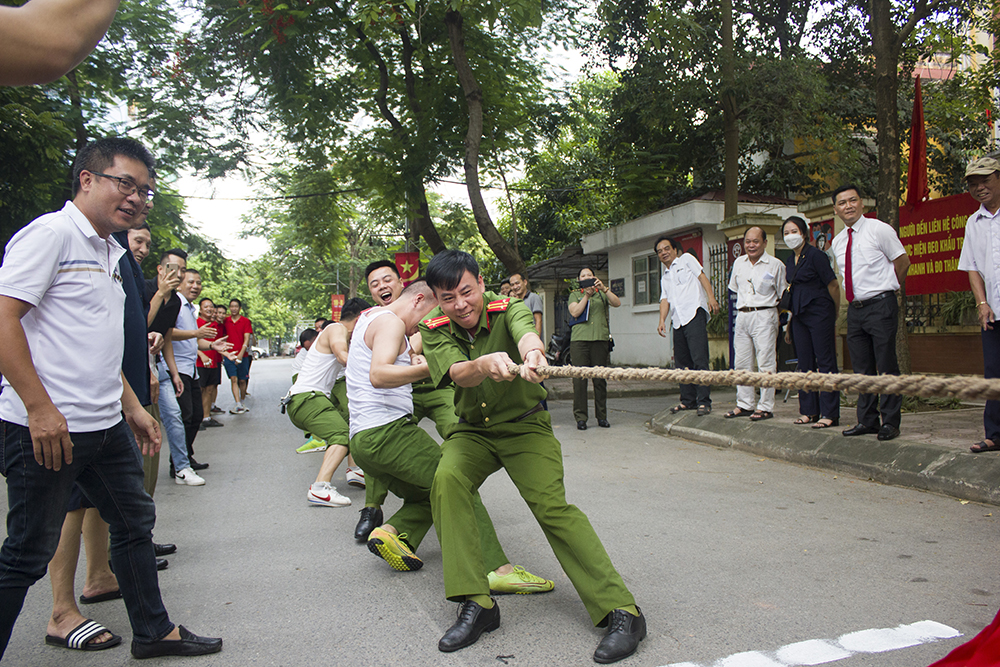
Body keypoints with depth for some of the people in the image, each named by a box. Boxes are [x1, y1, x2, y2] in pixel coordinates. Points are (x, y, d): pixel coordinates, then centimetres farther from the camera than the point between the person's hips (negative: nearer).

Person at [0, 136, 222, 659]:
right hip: (48, 425, -9)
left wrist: (133, 407, 22)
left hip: (106, 424, 9)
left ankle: (153, 631, 30)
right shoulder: (50, 233, -10)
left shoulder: (110, 252, 17)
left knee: (134, 522, 16)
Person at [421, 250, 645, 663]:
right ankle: (476, 605, -20)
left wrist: (532, 353, -67)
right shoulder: (434, 331, -10)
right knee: (446, 480, -27)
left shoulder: (507, 310, -17)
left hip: (524, 426, -2)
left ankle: (622, 612, -15)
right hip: (472, 431, 3)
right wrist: (484, 364, -54)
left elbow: (525, 333, -42)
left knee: (552, 506, -21)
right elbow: (458, 373, -29)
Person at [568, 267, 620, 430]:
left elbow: (617, 303, 0)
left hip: (600, 338, 1)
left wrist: (604, 289, -12)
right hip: (579, 339, -1)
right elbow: (575, 312, -1)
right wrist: (587, 295, -8)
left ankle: (602, 416, 9)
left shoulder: (602, 294, 17)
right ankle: (580, 417, -1)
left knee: (600, 379, 0)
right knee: (579, 379, -6)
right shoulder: (575, 295, 17)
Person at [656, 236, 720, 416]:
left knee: (699, 359, -14)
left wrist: (711, 298, -14)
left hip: (694, 313, -7)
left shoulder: (686, 259, 12)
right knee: (682, 362, 6)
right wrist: (662, 320, -2)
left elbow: (702, 276, 1)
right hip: (677, 321, 7)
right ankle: (688, 400, 15)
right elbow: (665, 300, 16)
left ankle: (704, 401, -14)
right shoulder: (665, 278, 27)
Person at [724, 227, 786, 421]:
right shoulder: (739, 263, 13)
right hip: (742, 316, 5)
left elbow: (783, 295, 3)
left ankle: (765, 407, 0)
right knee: (742, 362, 7)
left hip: (764, 315, -5)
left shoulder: (775, 265, -2)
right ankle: (744, 404, 16)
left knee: (765, 363, -6)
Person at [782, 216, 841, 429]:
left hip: (819, 313, -8)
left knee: (825, 362, -5)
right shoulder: (790, 261, 15)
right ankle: (809, 410, 16)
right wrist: (789, 323, 17)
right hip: (799, 316, 8)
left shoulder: (815, 255, -9)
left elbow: (833, 285, -7)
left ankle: (829, 413, -4)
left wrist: (834, 315, 0)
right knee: (805, 363, 8)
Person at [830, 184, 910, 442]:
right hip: (854, 309, 6)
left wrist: (886, 287, 8)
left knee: (887, 367, -3)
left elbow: (903, 261, 2)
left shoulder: (879, 230, -5)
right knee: (862, 368, 10)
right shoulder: (837, 241, 12)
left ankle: (890, 422, 5)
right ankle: (867, 420, 18)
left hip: (880, 306, -6)